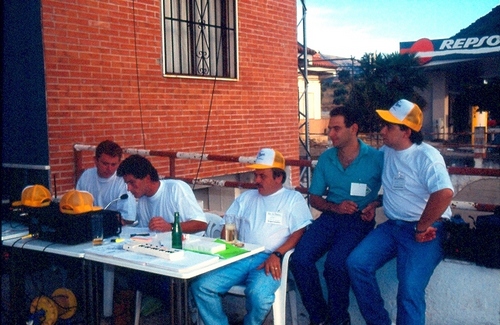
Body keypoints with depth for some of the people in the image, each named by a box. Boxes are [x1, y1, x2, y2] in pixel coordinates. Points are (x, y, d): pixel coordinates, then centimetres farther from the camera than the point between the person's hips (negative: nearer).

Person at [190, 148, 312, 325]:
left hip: (269, 260, -4)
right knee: (201, 286, -17)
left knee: (259, 295, -34)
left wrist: (277, 254, -17)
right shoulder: (246, 197, 23)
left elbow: (299, 233, -2)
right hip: (239, 257, 5)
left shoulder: (293, 198, 9)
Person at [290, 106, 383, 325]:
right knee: (299, 259, -20)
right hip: (330, 216, 4)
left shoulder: (376, 158, -4)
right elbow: (314, 198, 12)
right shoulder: (326, 158, 8)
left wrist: (375, 204, -14)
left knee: (335, 263, -29)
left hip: (359, 220, -4)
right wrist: (335, 207, -7)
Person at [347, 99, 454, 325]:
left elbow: (444, 193, -31)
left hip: (426, 231, -7)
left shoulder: (426, 156, -16)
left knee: (410, 289, -21)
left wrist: (421, 229, -22)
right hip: (392, 227, 7)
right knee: (356, 263, -10)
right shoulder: (385, 152, 7)